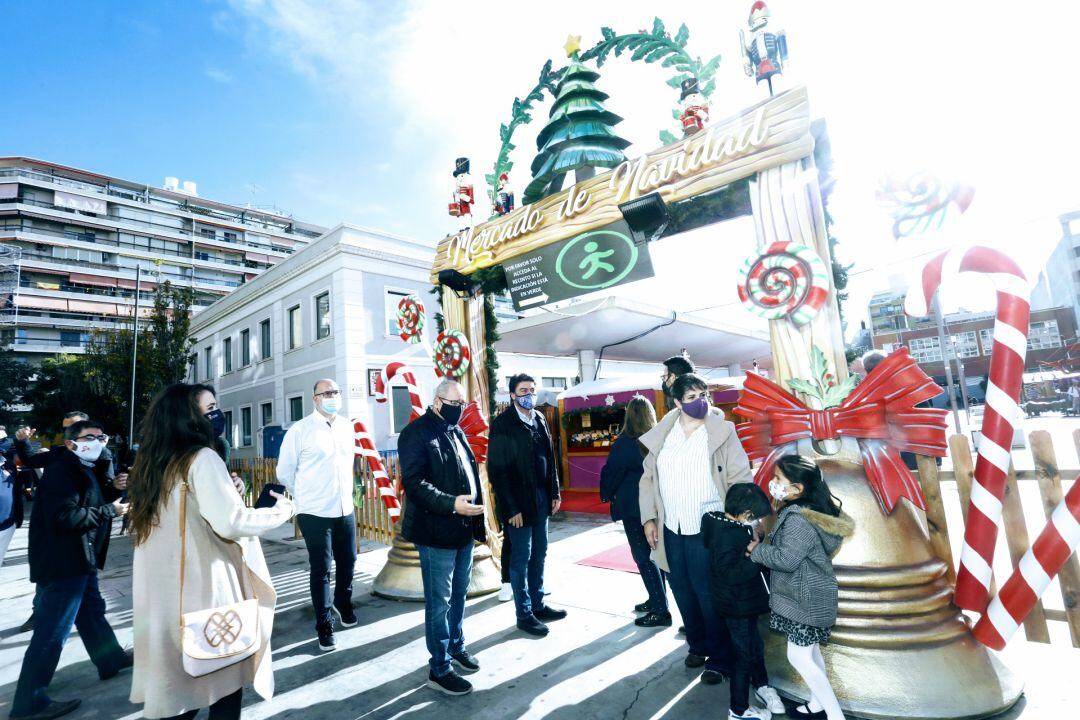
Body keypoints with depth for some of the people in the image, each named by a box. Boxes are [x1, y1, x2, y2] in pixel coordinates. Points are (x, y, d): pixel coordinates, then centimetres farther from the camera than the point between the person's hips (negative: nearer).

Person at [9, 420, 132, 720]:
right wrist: (110, 510, -18)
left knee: (92, 611, 22)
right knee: (52, 631, -3)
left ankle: (112, 659, 37)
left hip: (78, 560, 10)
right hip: (63, 563, -10)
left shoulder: (86, 470, 14)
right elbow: (65, 516, -27)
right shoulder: (62, 470, -18)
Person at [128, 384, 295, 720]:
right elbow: (230, 523, -21)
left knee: (176, 679, 18)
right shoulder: (201, 458, -15)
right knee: (225, 674, 10)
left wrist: (225, 490, 19)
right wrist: (281, 509, -8)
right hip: (204, 589, -7)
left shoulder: (151, 463, 9)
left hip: (161, 592, 7)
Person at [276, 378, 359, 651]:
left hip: (346, 509, 5)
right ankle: (324, 626, 21)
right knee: (321, 569, 5)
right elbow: (284, 472, -3)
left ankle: (343, 603, 43)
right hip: (315, 513, -5)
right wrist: (306, 496, 7)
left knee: (348, 561, 17)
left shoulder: (347, 427, 4)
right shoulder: (300, 430, -11)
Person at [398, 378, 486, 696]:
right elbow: (414, 482, -21)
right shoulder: (417, 432, -12)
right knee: (439, 601, 4)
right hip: (436, 532, -8)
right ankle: (439, 669, 18)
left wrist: (478, 522, 15)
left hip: (464, 529, 8)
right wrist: (451, 504, -29)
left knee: (459, 594, 20)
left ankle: (456, 646, 39)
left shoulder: (457, 432, 13)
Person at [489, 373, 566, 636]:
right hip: (518, 503, -7)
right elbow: (497, 470, -15)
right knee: (521, 558, 5)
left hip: (541, 499, 7)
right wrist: (511, 508, -16)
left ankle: (538, 605, 32)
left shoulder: (540, 420, 8)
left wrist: (554, 493, 10)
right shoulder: (502, 424, -13)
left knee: (539, 554, 16)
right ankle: (524, 614, 19)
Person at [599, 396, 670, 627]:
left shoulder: (625, 443, -17)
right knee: (654, 553, 18)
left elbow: (611, 472, -9)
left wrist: (606, 495, 8)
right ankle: (656, 599, 30)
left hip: (634, 506, -7)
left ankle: (661, 611, 5)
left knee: (643, 556, 1)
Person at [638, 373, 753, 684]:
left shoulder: (721, 433, -6)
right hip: (671, 530, 4)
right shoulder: (660, 436, 2)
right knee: (683, 594, 17)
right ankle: (697, 645, 39)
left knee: (710, 597, 5)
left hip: (706, 530, -3)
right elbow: (648, 479, 8)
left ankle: (720, 659, 25)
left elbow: (740, 479, -7)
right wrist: (649, 518, 3)